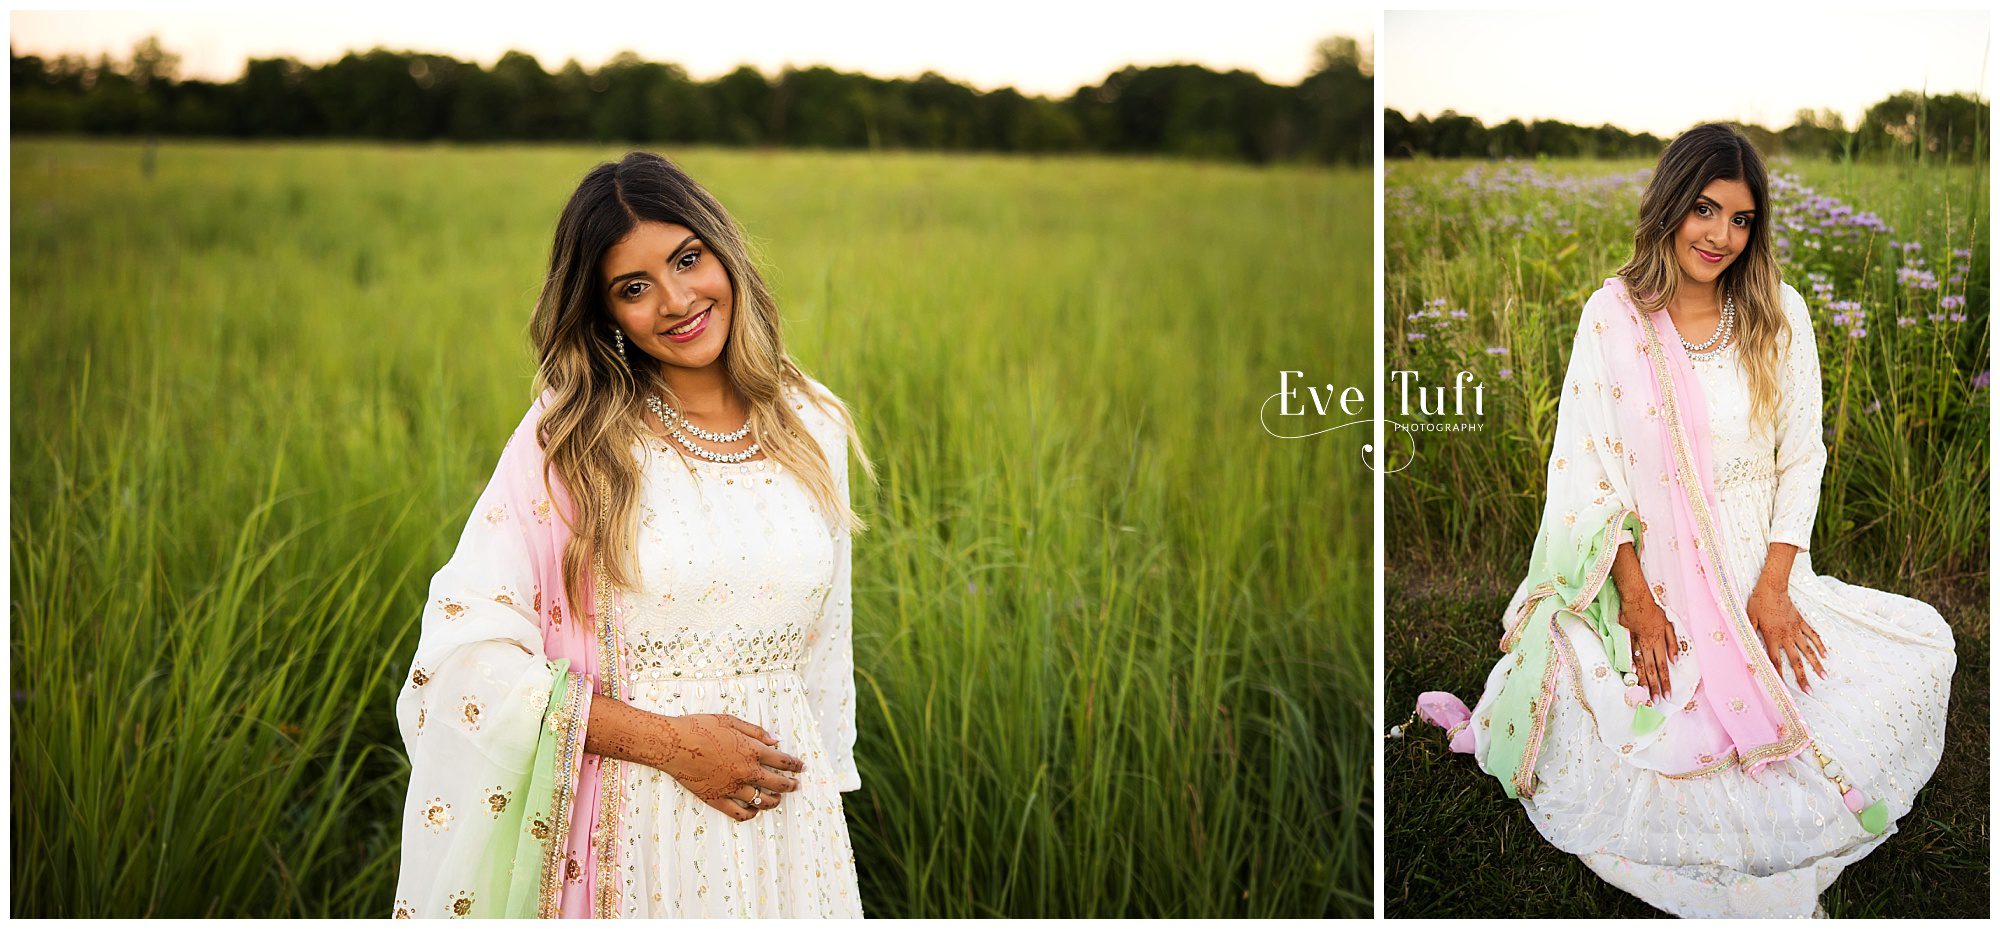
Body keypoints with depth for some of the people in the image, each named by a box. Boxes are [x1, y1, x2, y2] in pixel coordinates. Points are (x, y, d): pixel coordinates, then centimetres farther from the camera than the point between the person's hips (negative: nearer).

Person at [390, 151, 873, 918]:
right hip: (631, 826, -3)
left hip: (785, 822, 3)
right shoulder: (571, 438, -9)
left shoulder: (812, 427, 3)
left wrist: (823, 787, 14)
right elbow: (467, 653, -15)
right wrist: (671, 741, -17)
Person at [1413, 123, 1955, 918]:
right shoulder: (1613, 315, -2)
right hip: (1650, 573, -2)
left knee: (1923, 651, -16)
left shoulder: (1780, 315, 4)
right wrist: (1636, 598, -12)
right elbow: (1588, 466, -4)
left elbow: (1801, 458, 4)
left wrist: (1774, 587, -8)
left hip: (1760, 565, 3)